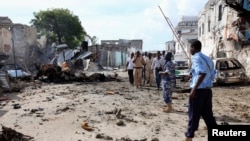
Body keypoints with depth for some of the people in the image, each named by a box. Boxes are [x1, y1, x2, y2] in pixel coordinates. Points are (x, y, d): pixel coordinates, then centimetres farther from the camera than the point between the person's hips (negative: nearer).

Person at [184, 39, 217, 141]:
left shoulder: (196, 57, -10)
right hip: (207, 90, 8)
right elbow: (211, 75, 17)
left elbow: (203, 73, -25)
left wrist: (194, 89, -25)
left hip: (199, 90, -8)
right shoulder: (207, 58, 16)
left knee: (194, 115, 1)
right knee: (207, 114, 14)